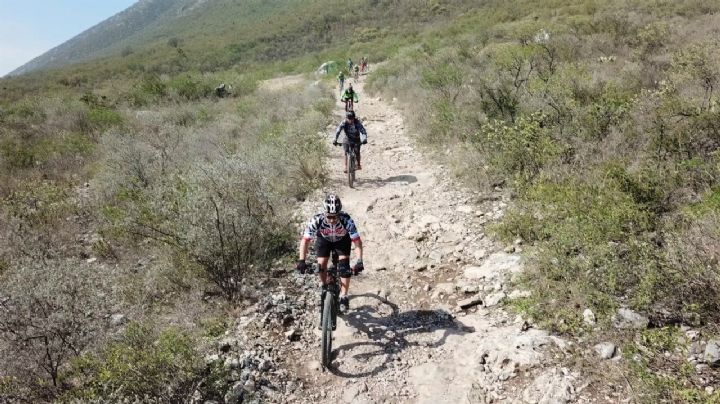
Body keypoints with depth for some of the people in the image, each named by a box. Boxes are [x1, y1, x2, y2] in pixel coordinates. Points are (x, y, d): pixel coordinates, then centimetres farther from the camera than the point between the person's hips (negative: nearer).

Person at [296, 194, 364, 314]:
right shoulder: (316, 220, -38)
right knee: (321, 266, -9)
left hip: (342, 240, -1)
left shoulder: (346, 220, -39)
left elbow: (357, 241, -36)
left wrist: (359, 262, -46)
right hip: (324, 239, 1)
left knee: (344, 266, -16)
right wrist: (301, 261, -41)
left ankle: (343, 297, -4)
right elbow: (305, 240, -32)